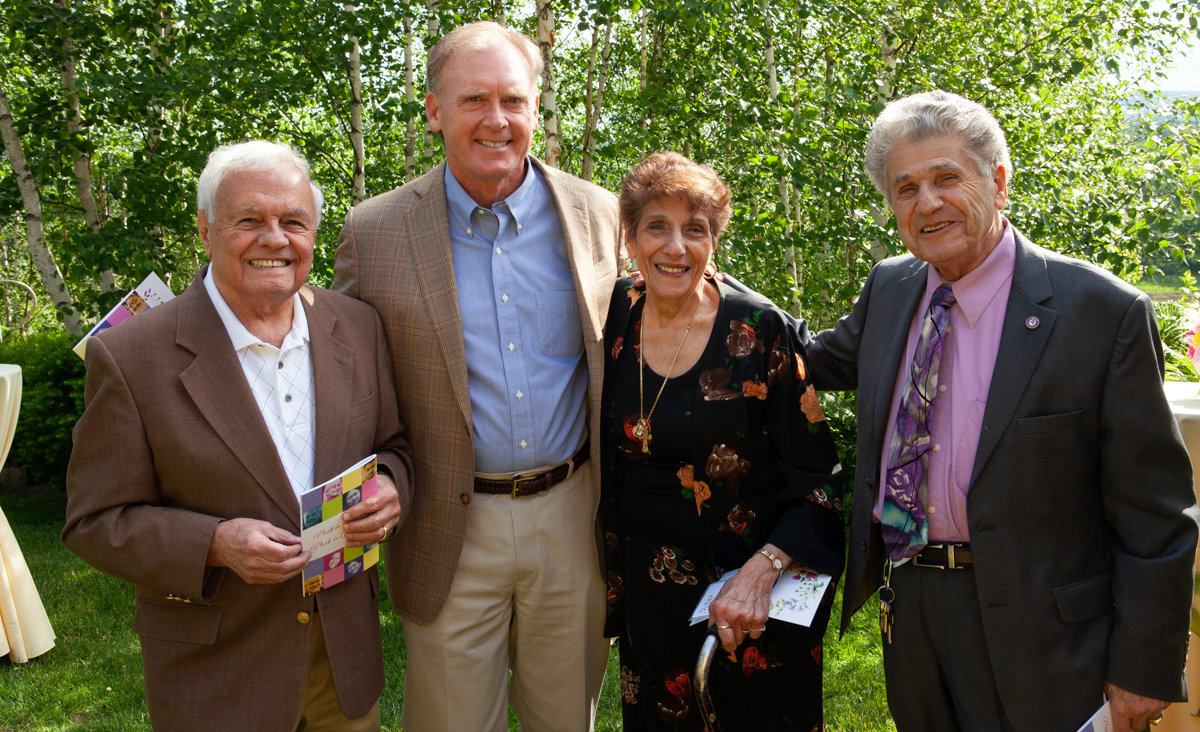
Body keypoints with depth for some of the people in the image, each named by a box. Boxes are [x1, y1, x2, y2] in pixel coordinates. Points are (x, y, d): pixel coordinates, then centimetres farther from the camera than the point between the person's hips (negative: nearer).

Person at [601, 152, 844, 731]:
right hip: (649, 591, 3)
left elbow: (816, 477, -12)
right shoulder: (613, 315, -4)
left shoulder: (759, 331, -15)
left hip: (759, 593, -3)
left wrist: (762, 571, -25)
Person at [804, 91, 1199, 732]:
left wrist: (1143, 671, -11)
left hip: (1032, 634, -5)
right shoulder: (888, 288, 1)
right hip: (906, 604, 5)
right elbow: (825, 360, 22)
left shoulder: (1104, 311, -16)